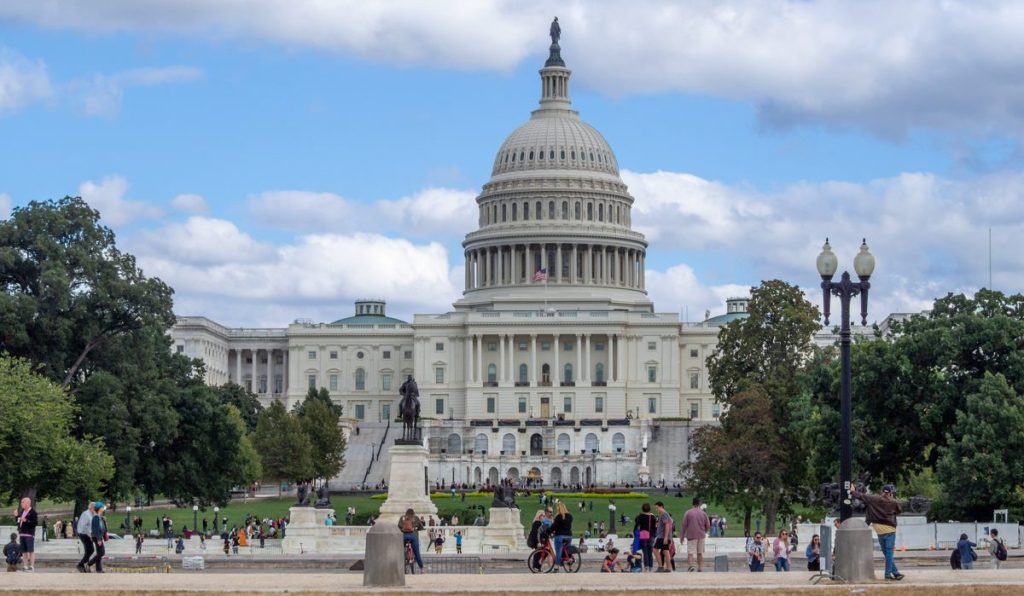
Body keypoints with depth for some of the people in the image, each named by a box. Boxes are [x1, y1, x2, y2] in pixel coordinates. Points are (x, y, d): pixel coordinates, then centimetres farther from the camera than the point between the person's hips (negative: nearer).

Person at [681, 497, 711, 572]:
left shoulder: (688, 513, -4)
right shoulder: (703, 513, 3)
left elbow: (684, 525, -3)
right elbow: (708, 525, 5)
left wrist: (682, 536, 6)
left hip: (691, 535, -2)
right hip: (701, 535, 2)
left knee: (690, 552, -6)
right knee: (700, 553, 11)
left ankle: (690, 565, -27)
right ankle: (700, 568, 10)